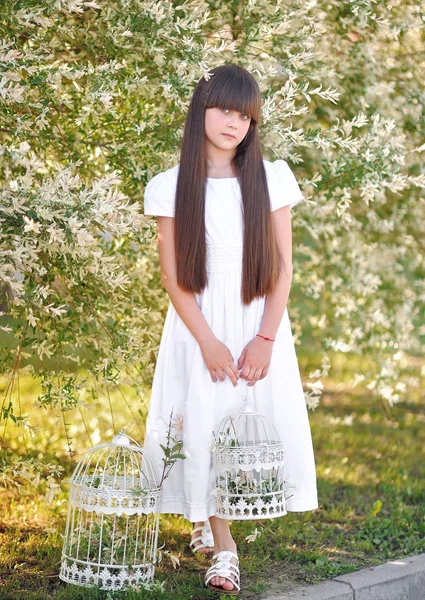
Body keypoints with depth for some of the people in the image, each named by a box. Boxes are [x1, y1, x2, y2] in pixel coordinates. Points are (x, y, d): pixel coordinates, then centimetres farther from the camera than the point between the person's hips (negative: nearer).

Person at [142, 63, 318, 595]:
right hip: (198, 327, -1)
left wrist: (265, 339, -9)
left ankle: (209, 521, 26)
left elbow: (283, 266, 0)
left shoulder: (270, 179, 0)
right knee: (201, 428, -3)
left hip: (258, 325, 1)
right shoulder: (172, 187, -2)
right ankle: (222, 546, 11)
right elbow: (171, 275, -3)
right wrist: (208, 342, -11)